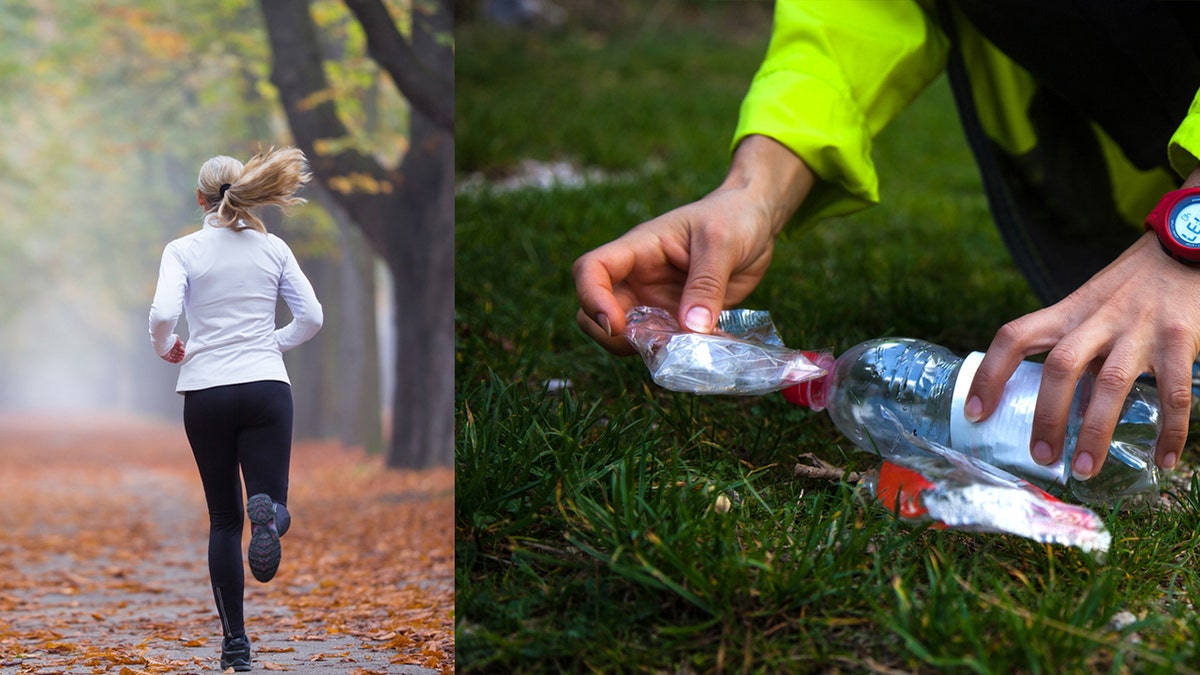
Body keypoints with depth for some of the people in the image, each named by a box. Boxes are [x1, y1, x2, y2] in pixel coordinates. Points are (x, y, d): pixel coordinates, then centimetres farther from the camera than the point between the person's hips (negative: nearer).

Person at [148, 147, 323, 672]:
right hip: (266, 388, 0)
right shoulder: (273, 248, 4)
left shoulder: (183, 250, -2)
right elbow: (311, 317, 2)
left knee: (224, 519, 10)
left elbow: (163, 314, -17)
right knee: (273, 504, 3)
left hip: (205, 392, 0)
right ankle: (267, 515, -38)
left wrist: (166, 349, 4)